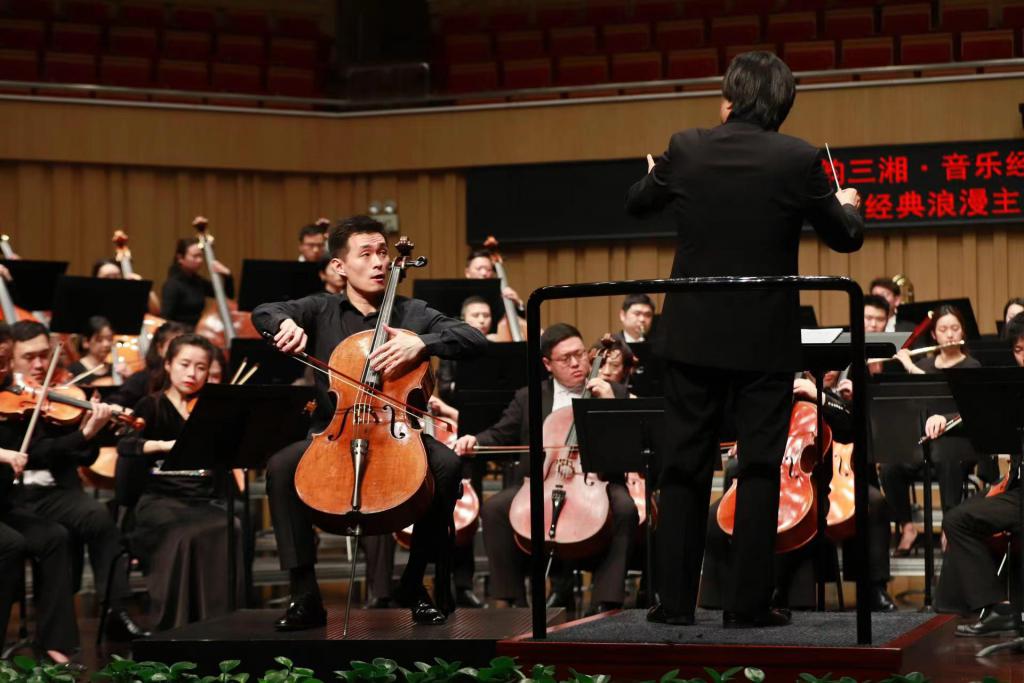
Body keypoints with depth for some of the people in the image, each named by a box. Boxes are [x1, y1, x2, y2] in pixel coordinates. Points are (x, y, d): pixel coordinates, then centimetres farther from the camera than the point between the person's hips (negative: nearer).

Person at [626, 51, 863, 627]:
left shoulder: (687, 150, -5)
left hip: (694, 336, 2)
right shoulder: (799, 160, -10)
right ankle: (749, 602, 5)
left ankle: (675, 598, 12)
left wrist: (656, 176, 36)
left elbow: (636, 204, 13)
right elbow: (846, 238, 2)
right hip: (767, 341, -2)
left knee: (684, 468, 10)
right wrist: (848, 207, 25)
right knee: (759, 470, 5)